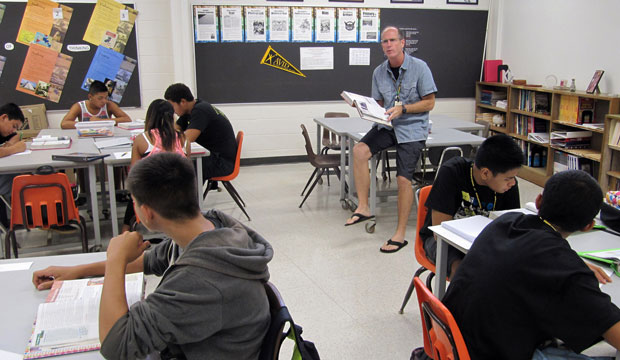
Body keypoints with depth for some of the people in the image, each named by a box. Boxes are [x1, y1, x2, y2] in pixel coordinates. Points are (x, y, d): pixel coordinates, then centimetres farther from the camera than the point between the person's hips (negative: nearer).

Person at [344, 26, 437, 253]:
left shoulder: (419, 67, -8)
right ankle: (363, 208, -13)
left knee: (403, 179, -12)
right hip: (387, 125, 5)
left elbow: (429, 103, -6)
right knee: (360, 150, -23)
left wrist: (402, 109, -19)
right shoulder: (379, 72, 6)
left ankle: (400, 234, 3)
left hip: (412, 128, -4)